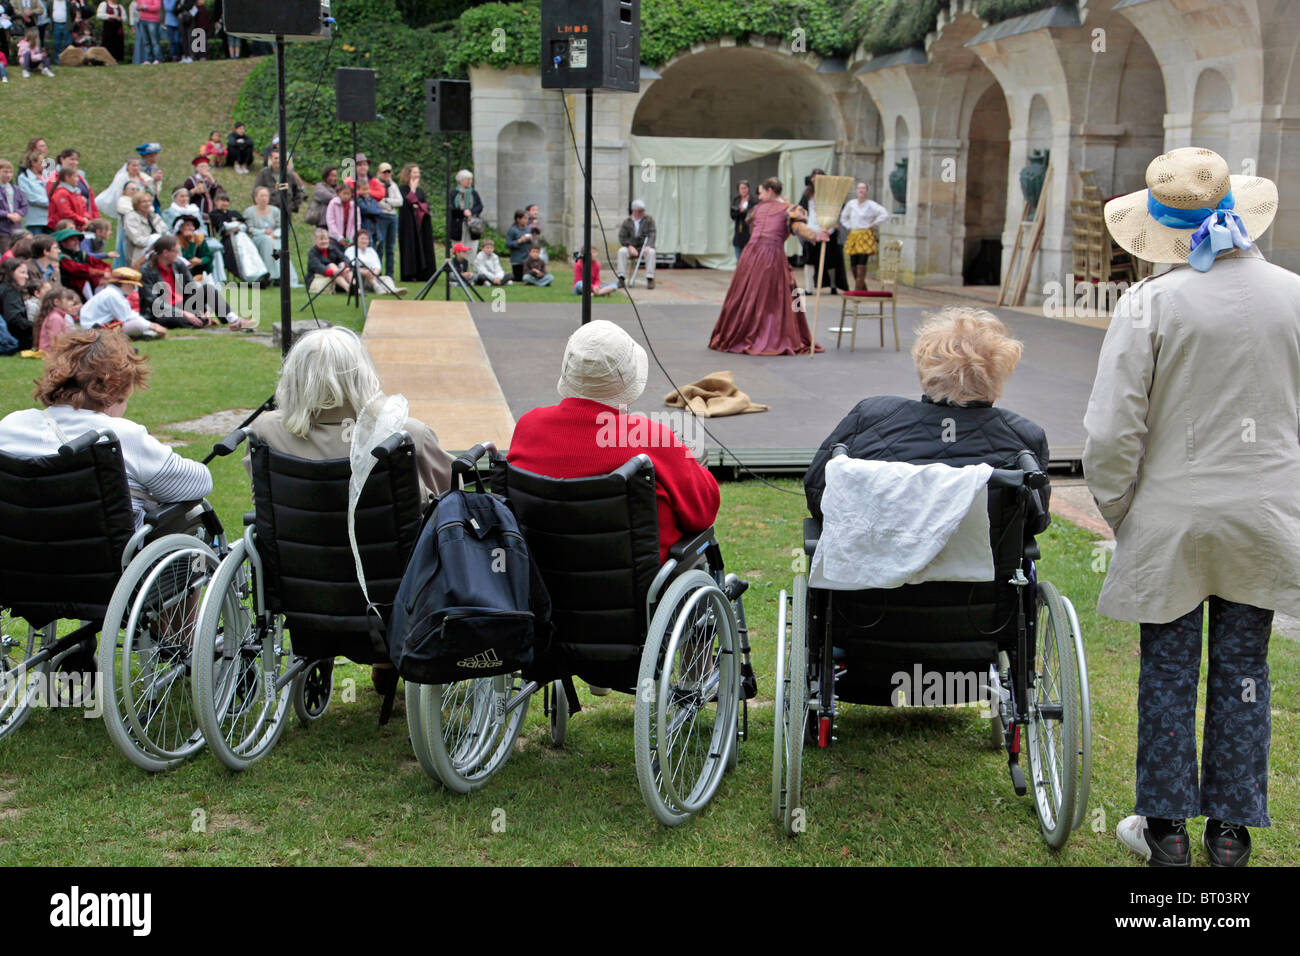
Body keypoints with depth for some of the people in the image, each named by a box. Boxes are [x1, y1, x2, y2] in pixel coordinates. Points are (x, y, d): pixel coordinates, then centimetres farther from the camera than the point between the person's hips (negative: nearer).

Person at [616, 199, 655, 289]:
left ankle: (650, 279, -33)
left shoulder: (649, 220, 3)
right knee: (622, 251, -29)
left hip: (645, 248, -1)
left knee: (651, 252, -34)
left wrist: (648, 246, -27)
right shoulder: (627, 222, 5)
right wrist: (630, 247, -19)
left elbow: (652, 234, -8)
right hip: (631, 248, 1)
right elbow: (622, 237, -2)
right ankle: (621, 279, -28)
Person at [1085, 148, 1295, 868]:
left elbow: (1111, 432, -14)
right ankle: (1233, 830, 25)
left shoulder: (1149, 305, -14)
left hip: (1172, 519, -3)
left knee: (1168, 671, 10)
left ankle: (1166, 832, 21)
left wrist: (1117, 511, 1)